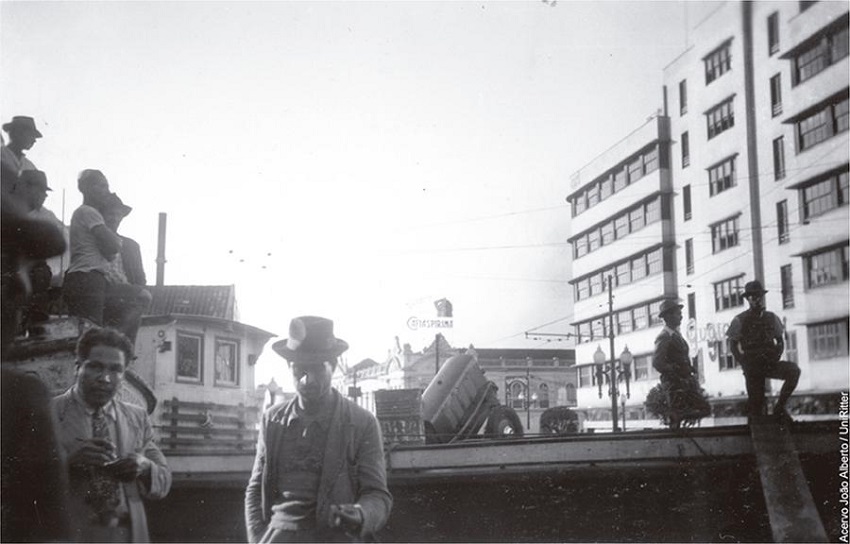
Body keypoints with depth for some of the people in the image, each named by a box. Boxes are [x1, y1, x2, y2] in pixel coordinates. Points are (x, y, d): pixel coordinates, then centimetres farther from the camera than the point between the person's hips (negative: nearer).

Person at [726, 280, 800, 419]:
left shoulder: (771, 318, 7)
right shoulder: (739, 320, -3)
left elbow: (780, 341, 13)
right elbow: (733, 346, 1)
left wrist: (775, 357, -5)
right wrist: (745, 364, -10)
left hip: (770, 364, 3)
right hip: (752, 367, -2)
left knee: (794, 370, -23)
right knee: (756, 403, -4)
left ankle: (780, 407, -11)